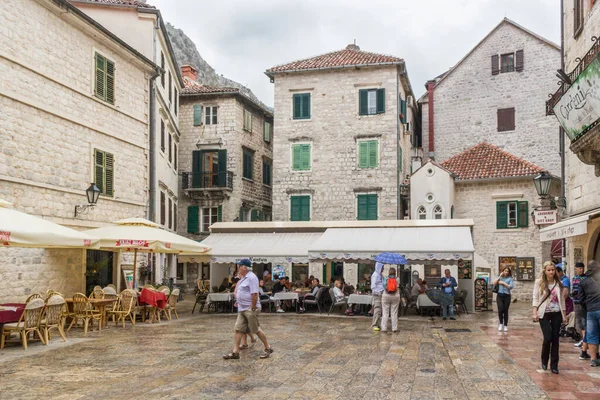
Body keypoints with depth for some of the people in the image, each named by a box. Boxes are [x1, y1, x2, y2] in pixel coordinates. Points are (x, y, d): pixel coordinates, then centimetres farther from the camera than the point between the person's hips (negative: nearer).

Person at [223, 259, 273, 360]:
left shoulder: (251, 277, -18)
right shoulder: (244, 278, 13)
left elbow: (254, 294, -23)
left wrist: (252, 308, -23)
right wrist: (239, 302, 17)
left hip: (250, 309, -10)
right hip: (242, 309, 10)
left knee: (256, 330, 0)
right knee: (238, 330, 5)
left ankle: (268, 348, 15)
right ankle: (235, 352, 7)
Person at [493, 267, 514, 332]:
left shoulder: (510, 278, 5)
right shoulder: (500, 278, 12)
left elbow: (511, 286, -8)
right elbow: (494, 283, -3)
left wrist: (503, 283, -8)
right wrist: (500, 276, -3)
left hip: (507, 296, -1)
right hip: (499, 295, 1)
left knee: (505, 311, 3)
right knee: (500, 309, -14)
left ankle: (505, 326, 16)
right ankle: (500, 323, 6)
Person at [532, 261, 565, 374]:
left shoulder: (559, 284, 6)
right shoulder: (539, 282, -1)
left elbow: (562, 299, 10)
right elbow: (535, 298, -3)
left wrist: (564, 314, 7)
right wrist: (535, 313, -11)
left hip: (556, 314, 3)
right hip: (544, 314, -3)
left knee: (555, 339, 3)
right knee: (548, 338, -10)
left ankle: (554, 365, 13)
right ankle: (544, 361, 16)